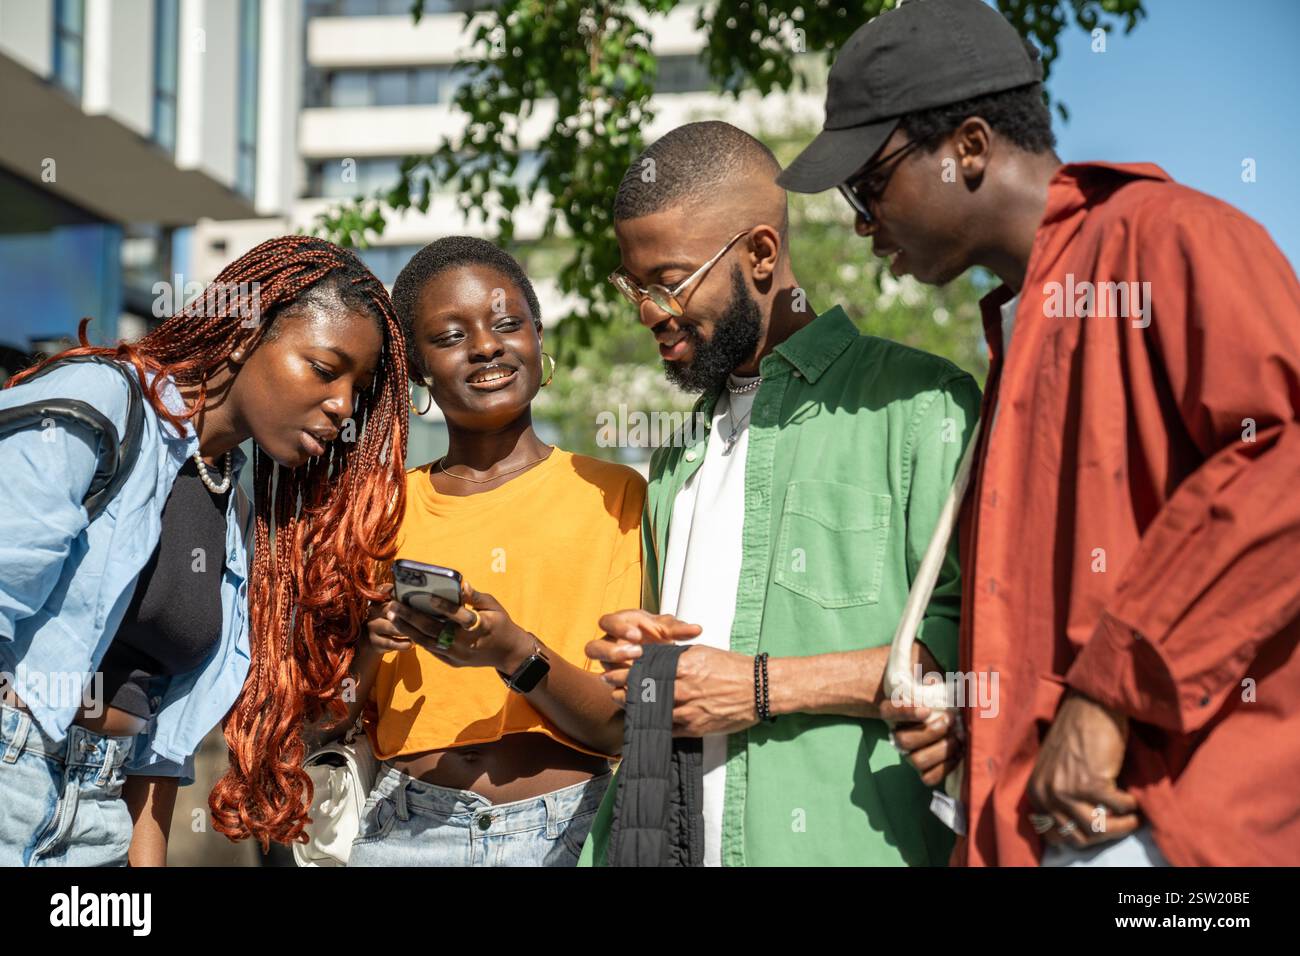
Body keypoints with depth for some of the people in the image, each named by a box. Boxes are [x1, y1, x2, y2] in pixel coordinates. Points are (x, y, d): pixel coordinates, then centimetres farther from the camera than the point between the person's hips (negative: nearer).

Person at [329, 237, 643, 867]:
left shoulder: (613, 493, 2)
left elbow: (625, 728, -4)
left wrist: (515, 653, -20)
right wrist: (362, 649, -10)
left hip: (571, 830, -2)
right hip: (408, 830, 2)